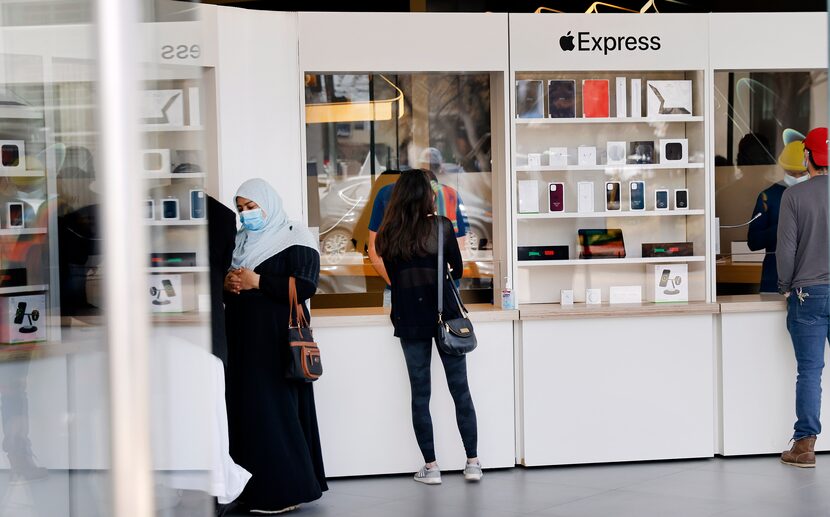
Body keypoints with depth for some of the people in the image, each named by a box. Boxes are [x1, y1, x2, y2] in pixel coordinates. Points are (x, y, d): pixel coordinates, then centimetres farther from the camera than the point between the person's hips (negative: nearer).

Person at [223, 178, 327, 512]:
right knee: (246, 410, 4)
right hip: (243, 338, 7)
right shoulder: (240, 241, 17)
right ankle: (255, 488, 9)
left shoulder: (293, 238, -4)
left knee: (276, 411, -7)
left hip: (277, 338, -7)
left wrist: (256, 282, -16)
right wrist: (227, 283, -5)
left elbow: (305, 285, -14)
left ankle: (286, 490, -1)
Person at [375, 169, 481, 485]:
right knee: (460, 389, 6)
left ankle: (430, 467, 7)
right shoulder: (441, 226, -4)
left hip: (409, 319, 1)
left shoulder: (388, 236, 2)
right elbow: (458, 270, 4)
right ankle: (472, 462, 8)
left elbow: (393, 278, 9)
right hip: (444, 314, -1)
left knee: (420, 393, 6)